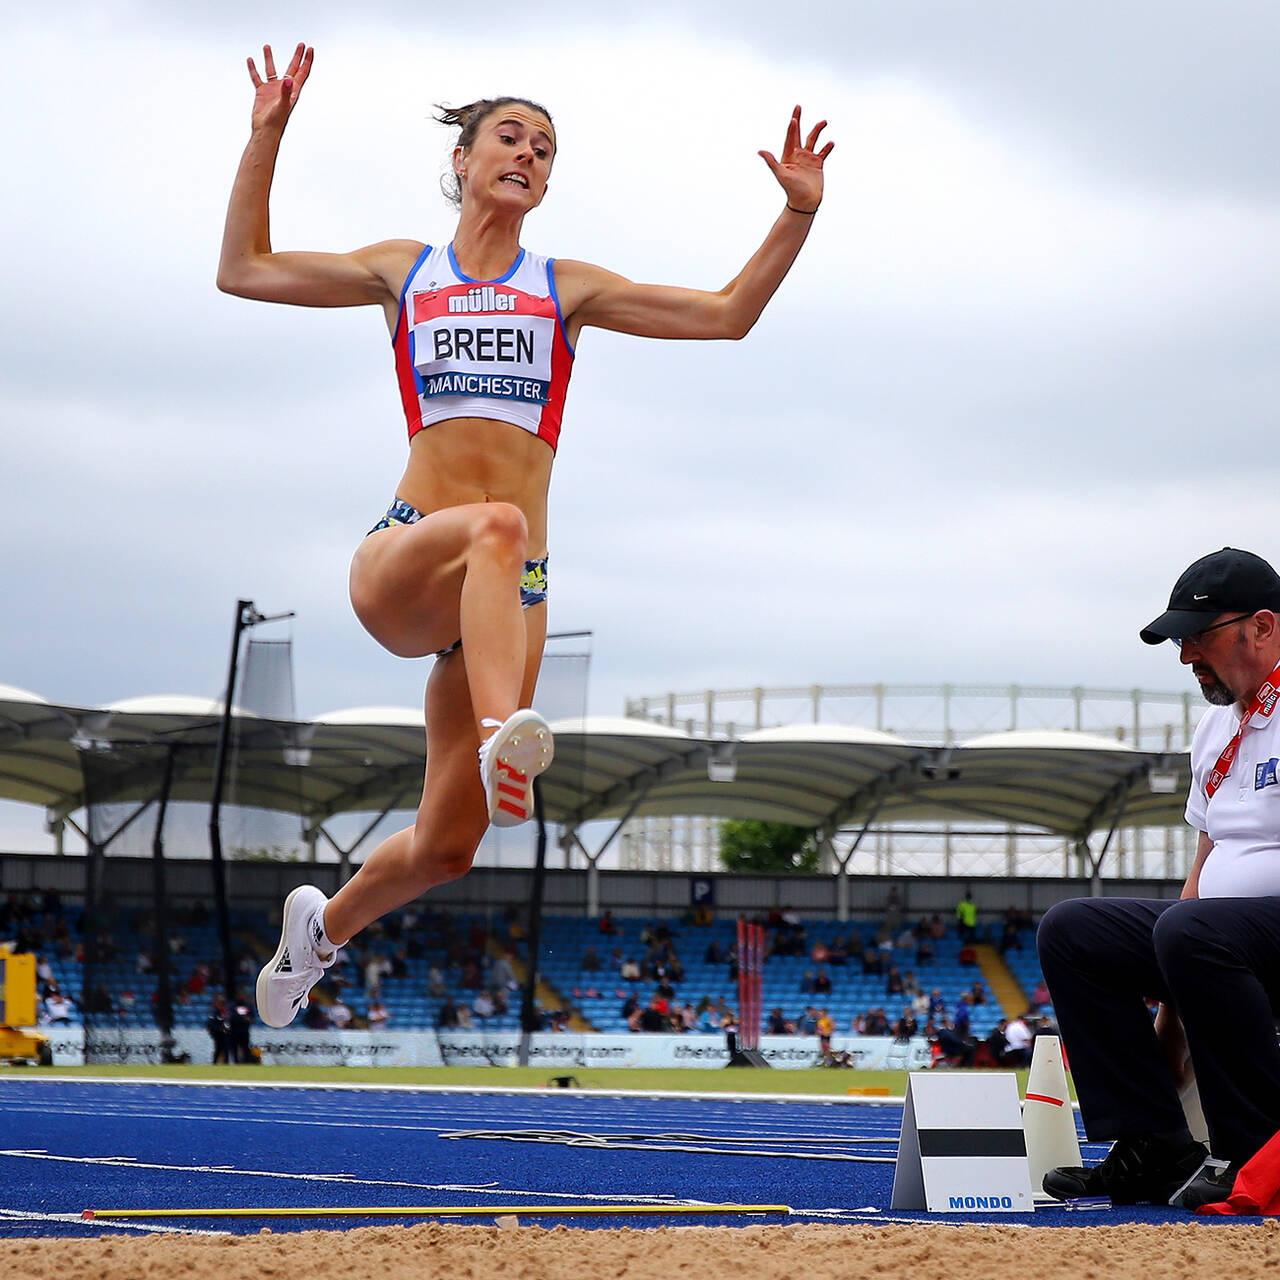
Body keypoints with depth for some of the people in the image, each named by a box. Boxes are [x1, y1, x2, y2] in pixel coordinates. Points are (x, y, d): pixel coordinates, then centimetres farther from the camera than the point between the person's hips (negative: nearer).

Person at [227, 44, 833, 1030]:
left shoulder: (564, 288, 16)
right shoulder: (405, 271, 15)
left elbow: (727, 314, 12)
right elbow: (244, 270, 13)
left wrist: (798, 214, 2)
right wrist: (268, 136, 7)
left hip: (509, 593, 2)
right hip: (399, 561, -2)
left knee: (446, 847, -1)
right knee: (497, 524, -40)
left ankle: (326, 922, 29)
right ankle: (503, 732, -59)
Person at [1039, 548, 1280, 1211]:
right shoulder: (1215, 729, 18)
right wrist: (1169, 1020, 16)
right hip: (1216, 930, 10)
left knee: (1189, 932, -35)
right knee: (1070, 931, 0)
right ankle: (1157, 1153, -7)